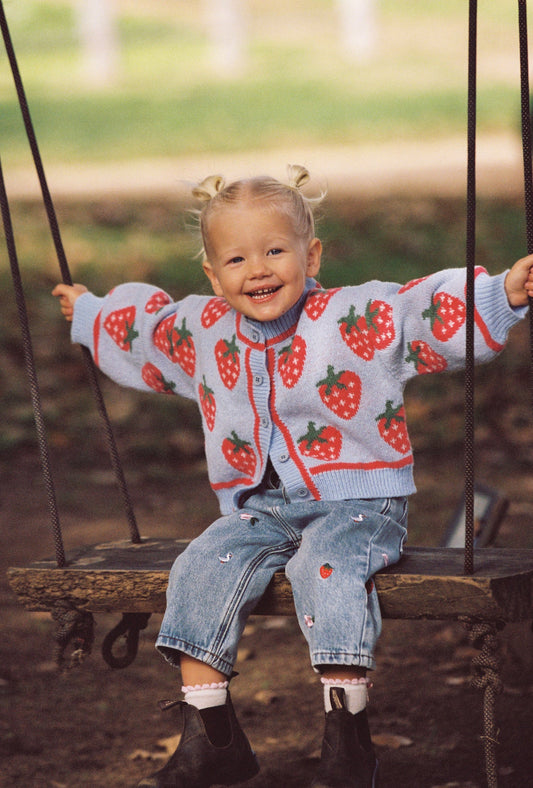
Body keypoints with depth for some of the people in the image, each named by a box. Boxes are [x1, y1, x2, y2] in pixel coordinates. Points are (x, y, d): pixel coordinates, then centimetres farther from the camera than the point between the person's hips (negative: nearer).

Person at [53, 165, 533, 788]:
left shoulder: (356, 318, -7)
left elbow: (437, 310, -13)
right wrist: (90, 315, 44)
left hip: (355, 503, -5)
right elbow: (143, 326, 30)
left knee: (326, 568, -33)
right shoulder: (200, 330, 9)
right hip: (258, 510, 5)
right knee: (201, 571, -17)